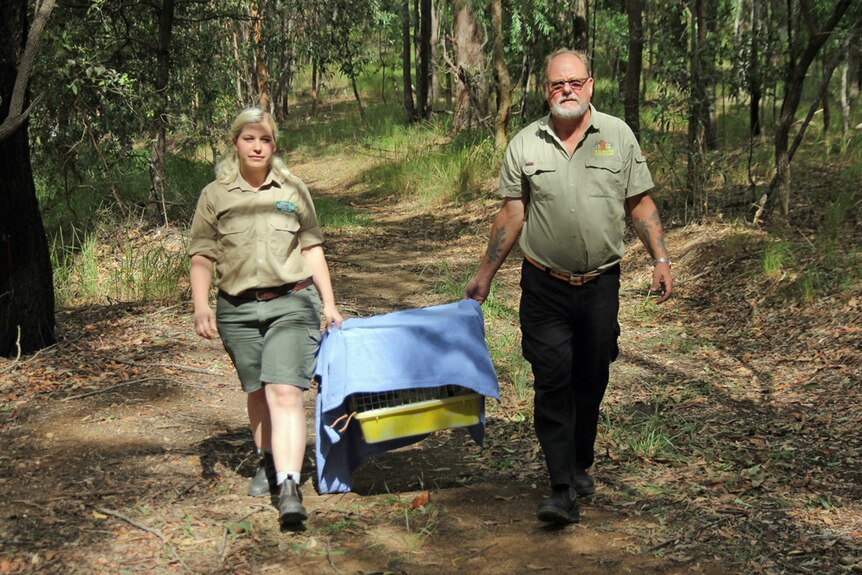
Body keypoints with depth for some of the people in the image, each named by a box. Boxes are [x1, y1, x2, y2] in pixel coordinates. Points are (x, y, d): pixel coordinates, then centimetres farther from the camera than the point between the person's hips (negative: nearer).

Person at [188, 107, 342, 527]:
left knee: (284, 391, -15)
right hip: (237, 309, 2)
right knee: (257, 391, 14)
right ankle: (269, 463, 35)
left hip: (290, 303, -2)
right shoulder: (215, 195, 5)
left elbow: (312, 250, 11)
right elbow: (201, 257, 3)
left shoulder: (293, 190, 7)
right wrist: (201, 305, -9)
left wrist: (329, 303, 8)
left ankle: (288, 486, -21)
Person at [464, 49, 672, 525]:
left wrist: (660, 259, -3)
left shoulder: (619, 136, 3)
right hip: (544, 286, -1)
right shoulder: (525, 145, 2)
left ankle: (579, 466, 30)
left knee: (590, 382, 10)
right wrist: (484, 275, 8)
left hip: (601, 284, 1)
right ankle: (562, 489, -7)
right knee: (552, 384, -8)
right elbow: (511, 214, 7)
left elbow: (640, 204, 7)